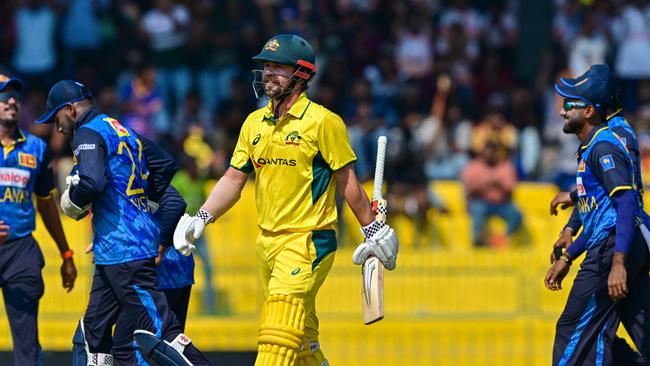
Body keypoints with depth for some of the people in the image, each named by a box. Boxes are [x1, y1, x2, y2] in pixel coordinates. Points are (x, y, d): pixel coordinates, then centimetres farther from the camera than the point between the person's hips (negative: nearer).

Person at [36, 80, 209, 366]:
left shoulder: (89, 133, -8)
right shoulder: (123, 130, 20)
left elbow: (92, 182, -24)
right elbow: (167, 165, 22)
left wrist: (73, 201, -5)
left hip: (124, 250, -10)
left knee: (159, 331, -14)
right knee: (93, 331, 15)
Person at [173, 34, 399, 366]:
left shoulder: (323, 122, -7)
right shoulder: (254, 123, 11)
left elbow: (347, 181, -3)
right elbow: (234, 178, 15)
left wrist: (373, 230, 1)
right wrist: (201, 219, 3)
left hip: (308, 241, -7)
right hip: (267, 240, 7)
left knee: (280, 329, -19)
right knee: (301, 336, 13)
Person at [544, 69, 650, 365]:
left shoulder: (603, 146, -10)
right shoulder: (590, 149, 22)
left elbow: (626, 203, -22)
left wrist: (618, 262, -30)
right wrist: (567, 257, 28)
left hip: (612, 249, -10)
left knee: (574, 331, -6)